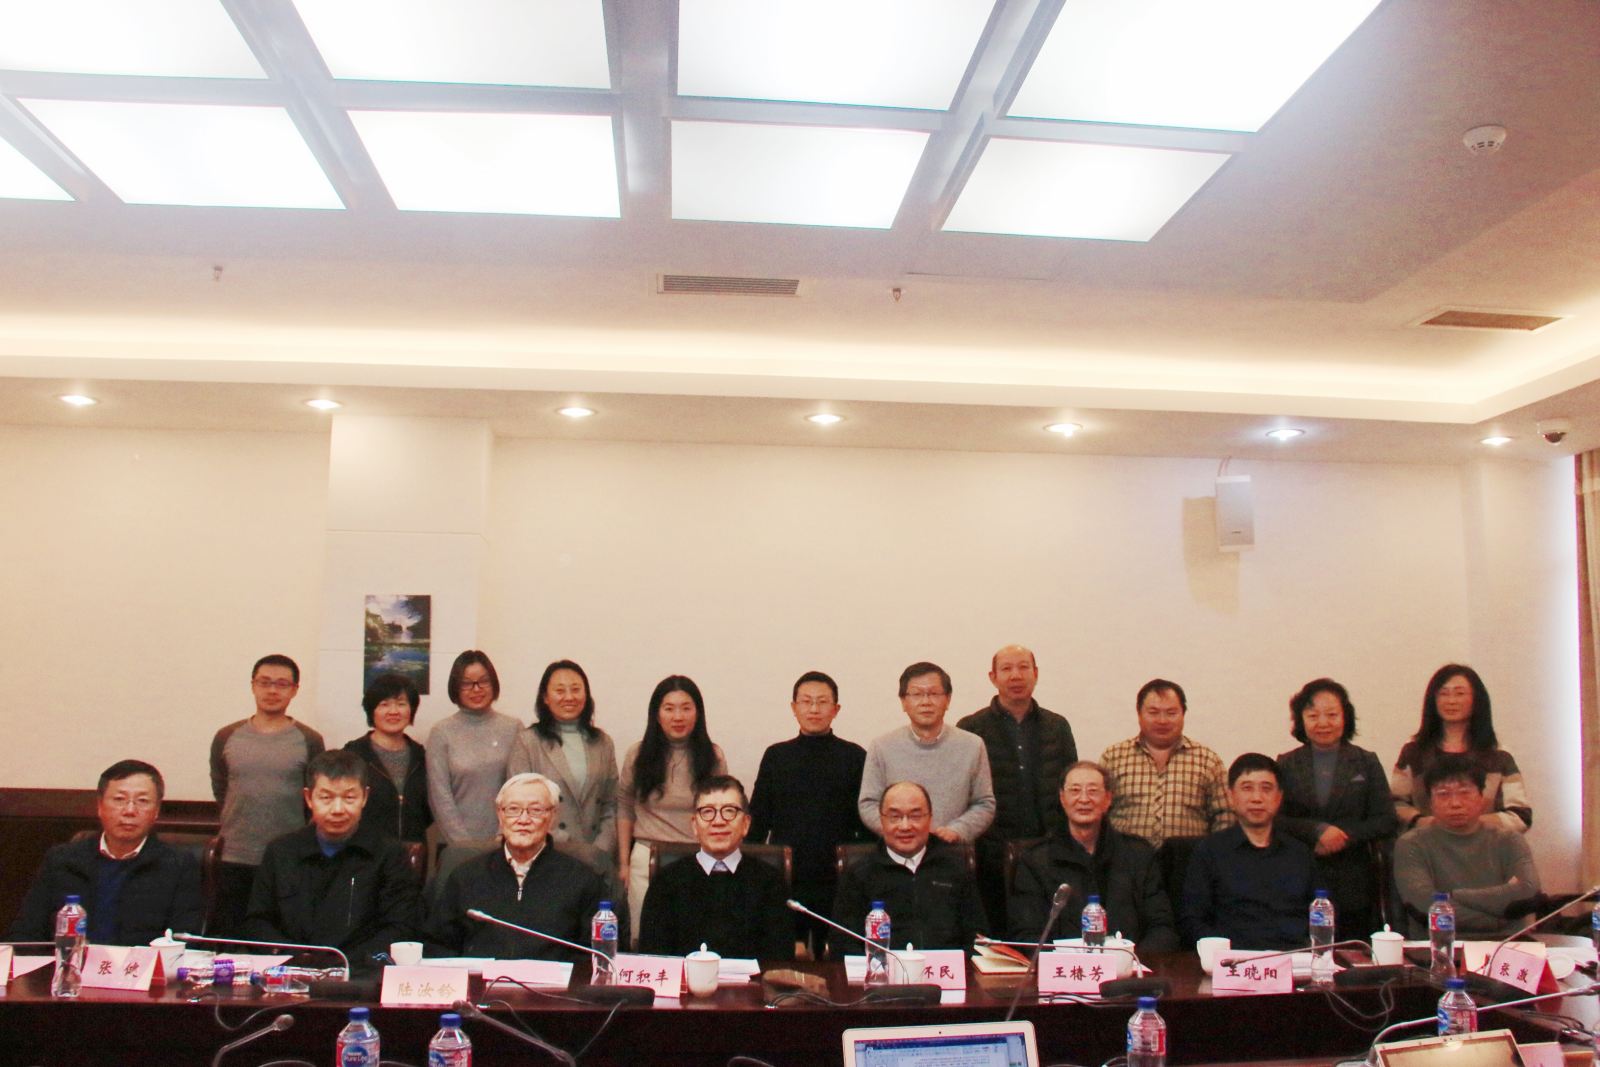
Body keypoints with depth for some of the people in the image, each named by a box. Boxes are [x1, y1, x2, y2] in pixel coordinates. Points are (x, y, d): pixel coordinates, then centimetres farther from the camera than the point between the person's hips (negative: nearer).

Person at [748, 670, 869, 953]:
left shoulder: (855, 757, 3)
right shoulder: (776, 756, 7)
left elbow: (867, 822, 4)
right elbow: (758, 819, 9)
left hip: (838, 882, -1)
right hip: (783, 881, 1)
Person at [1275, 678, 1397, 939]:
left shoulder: (1366, 763, 10)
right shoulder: (1286, 765, 8)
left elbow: (1386, 822, 2)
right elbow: (1273, 820, -2)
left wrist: (1342, 836, -10)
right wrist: (1317, 830, -16)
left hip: (1354, 887, 1)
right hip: (1300, 884, -1)